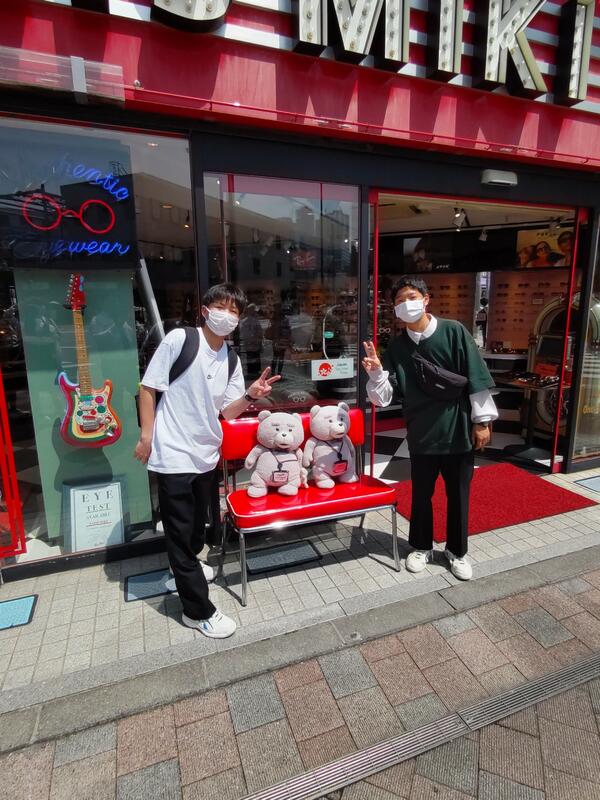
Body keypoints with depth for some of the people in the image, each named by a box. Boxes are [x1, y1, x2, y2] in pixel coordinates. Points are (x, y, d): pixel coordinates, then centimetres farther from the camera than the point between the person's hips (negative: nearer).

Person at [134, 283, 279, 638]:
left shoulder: (231, 360, 4)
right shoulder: (179, 339, -13)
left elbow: (226, 412, 3)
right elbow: (148, 388, -9)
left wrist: (251, 396, -16)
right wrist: (147, 436, -11)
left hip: (206, 453, 7)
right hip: (174, 454, -6)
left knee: (198, 523, 24)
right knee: (181, 529, 3)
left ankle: (187, 565, 53)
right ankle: (199, 611, 16)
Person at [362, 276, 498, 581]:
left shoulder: (453, 331, -7)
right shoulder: (396, 346, -2)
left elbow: (477, 378, -5)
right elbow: (383, 398, -5)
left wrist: (482, 421, -5)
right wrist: (376, 372, -23)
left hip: (459, 429, -1)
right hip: (422, 433, 1)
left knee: (458, 495, 13)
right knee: (421, 494, 14)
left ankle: (456, 551, 34)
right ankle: (421, 547, 36)